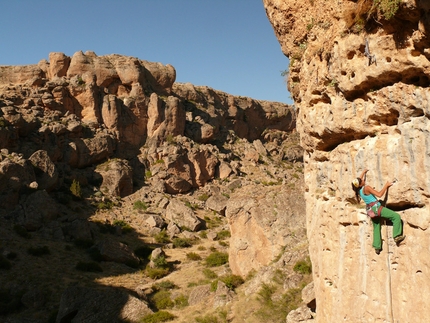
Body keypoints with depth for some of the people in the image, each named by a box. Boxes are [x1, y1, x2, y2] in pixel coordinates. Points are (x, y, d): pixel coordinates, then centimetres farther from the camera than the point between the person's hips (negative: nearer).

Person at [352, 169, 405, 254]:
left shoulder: (358, 190, 5)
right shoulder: (366, 188, -18)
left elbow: (359, 180, 28)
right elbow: (379, 194, -19)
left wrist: (363, 172, 39)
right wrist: (386, 185, -10)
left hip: (370, 210, 9)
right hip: (376, 207, -9)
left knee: (376, 228, 18)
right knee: (396, 216, -4)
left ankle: (377, 247, 17)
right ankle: (397, 236, -7)